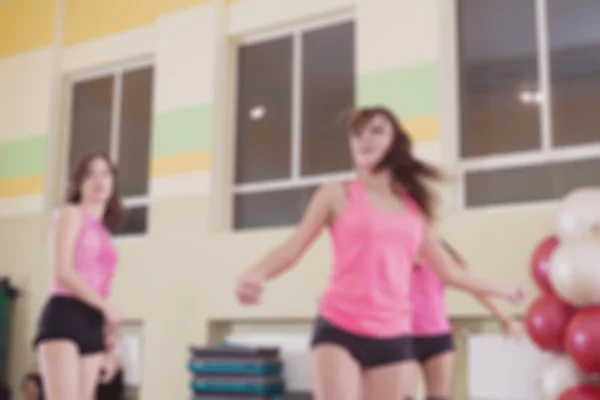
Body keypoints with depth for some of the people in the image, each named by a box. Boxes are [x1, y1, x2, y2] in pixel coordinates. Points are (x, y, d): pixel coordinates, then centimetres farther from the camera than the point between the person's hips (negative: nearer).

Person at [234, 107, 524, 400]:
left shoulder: (415, 208, 14)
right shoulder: (337, 195, 4)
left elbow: (447, 270, 24)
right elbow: (292, 249, -5)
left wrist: (498, 290, 34)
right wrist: (254, 275, -25)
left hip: (394, 339, 4)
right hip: (338, 332, -4)